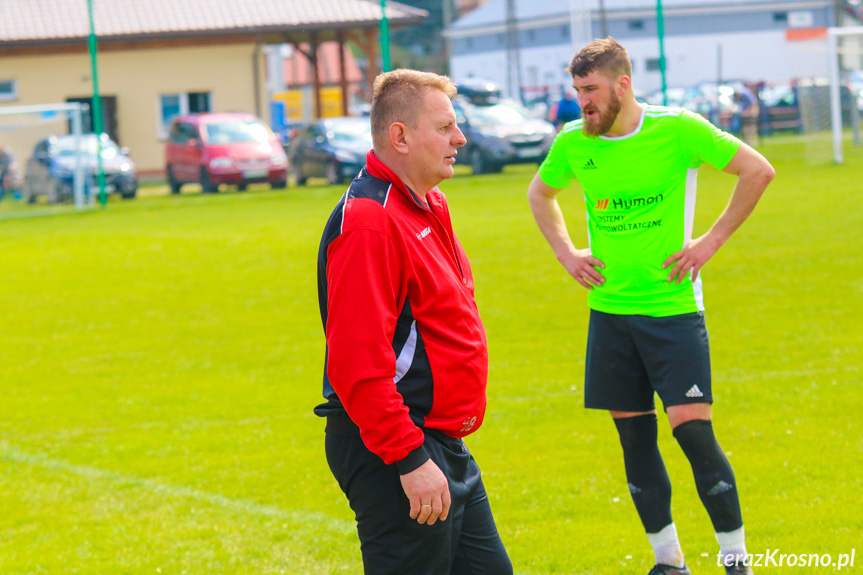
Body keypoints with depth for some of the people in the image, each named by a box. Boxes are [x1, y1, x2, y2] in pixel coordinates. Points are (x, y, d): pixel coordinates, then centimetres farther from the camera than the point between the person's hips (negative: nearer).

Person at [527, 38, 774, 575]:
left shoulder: (677, 129, -10)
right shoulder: (574, 144, 1)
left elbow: (758, 170, -6)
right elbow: (540, 193, 23)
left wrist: (711, 241, -7)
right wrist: (566, 253, 10)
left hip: (672, 305, -4)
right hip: (609, 307, 4)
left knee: (691, 425, -11)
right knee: (634, 435, 6)